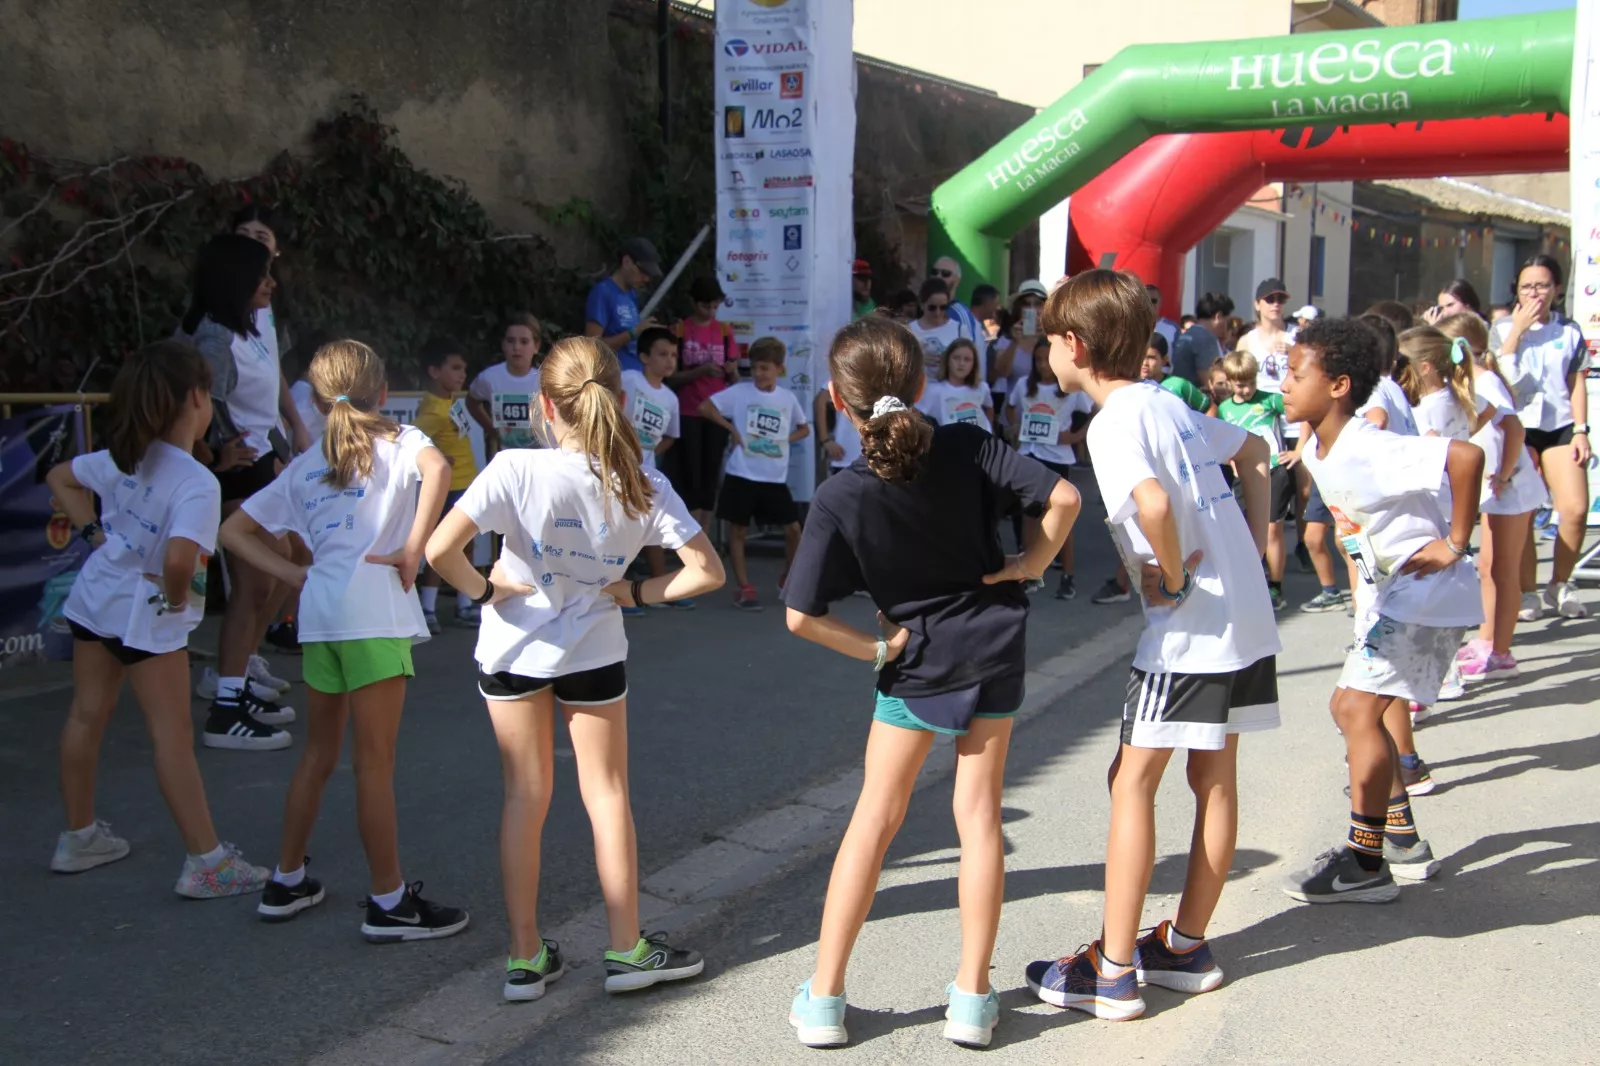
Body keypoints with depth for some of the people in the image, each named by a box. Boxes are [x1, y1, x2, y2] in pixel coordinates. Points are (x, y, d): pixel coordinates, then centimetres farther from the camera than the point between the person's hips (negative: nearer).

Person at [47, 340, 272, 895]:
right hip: (147, 615, -8)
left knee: (86, 715, 18)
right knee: (173, 735, -2)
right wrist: (177, 597, -18)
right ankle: (205, 862, 4)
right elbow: (178, 559, -38)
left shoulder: (123, 459, -1)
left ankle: (79, 836, 34)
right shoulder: (197, 483, -24)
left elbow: (58, 477, 14)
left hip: (93, 596, 8)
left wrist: (94, 532, 9)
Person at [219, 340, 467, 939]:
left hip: (318, 612, 6)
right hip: (373, 612, -6)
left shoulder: (305, 467, 19)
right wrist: (412, 551, -14)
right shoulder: (399, 442, 4)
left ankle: (287, 883, 30)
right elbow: (437, 469, -20)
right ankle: (390, 903, 6)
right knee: (375, 762, -2)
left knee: (319, 753, 20)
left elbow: (235, 531, 18)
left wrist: (295, 575, 11)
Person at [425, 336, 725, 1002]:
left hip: (511, 648, 0)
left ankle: (526, 958, 17)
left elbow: (440, 551, -28)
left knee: (525, 797, 11)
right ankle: (626, 950, 20)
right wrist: (638, 593, -3)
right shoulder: (644, 485, -13)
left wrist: (485, 590, -11)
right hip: (594, 652, 1)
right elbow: (707, 571, -14)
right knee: (607, 795, 13)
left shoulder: (517, 471, -20)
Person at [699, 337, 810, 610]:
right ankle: (744, 588, 11)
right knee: (738, 530, 2)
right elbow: (705, 407, -7)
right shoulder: (739, 392, -4)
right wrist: (732, 429, -9)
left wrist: (786, 439, 0)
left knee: (793, 528, 3)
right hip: (742, 475, -3)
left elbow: (804, 428, 19)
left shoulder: (788, 398, 6)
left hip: (775, 478, 3)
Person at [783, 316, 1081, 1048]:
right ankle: (972, 999, 14)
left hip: (917, 660, -2)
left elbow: (801, 617, -19)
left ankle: (823, 998, 13)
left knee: (875, 817, 9)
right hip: (995, 644, 2)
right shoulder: (967, 447, -14)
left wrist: (875, 648, -6)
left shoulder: (840, 499, -19)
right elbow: (1062, 498, -17)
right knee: (978, 811, 9)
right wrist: (1030, 565, -3)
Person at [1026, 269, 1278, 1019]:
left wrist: (1171, 578, -17)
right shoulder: (1167, 402, 13)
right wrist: (1254, 542, 19)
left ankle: (1113, 970, 3)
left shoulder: (1114, 422, -15)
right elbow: (1252, 451, 27)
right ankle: (1186, 947, 25)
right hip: (1247, 617, 9)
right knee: (1214, 777, 14)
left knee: (1132, 780, -1)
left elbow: (1153, 503, -33)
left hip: (1193, 627, -9)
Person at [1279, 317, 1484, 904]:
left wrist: (1454, 545, -28)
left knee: (1357, 710, -12)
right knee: (1354, 708, 14)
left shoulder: (1368, 453, -26)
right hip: (1388, 592, 10)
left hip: (1427, 594, -10)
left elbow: (1466, 455, -36)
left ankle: (1366, 864, -2)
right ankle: (1403, 840, 27)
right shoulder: (1317, 452, 2)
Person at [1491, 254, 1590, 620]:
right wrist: (1518, 328, -7)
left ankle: (1560, 586, 8)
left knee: (1576, 508, -11)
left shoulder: (1569, 333, 11)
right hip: (1518, 426, -1)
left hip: (1560, 426, 1)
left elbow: (1577, 385, 10)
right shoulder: (1503, 329, 8)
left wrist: (1580, 430, 1)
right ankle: (1527, 593, 7)